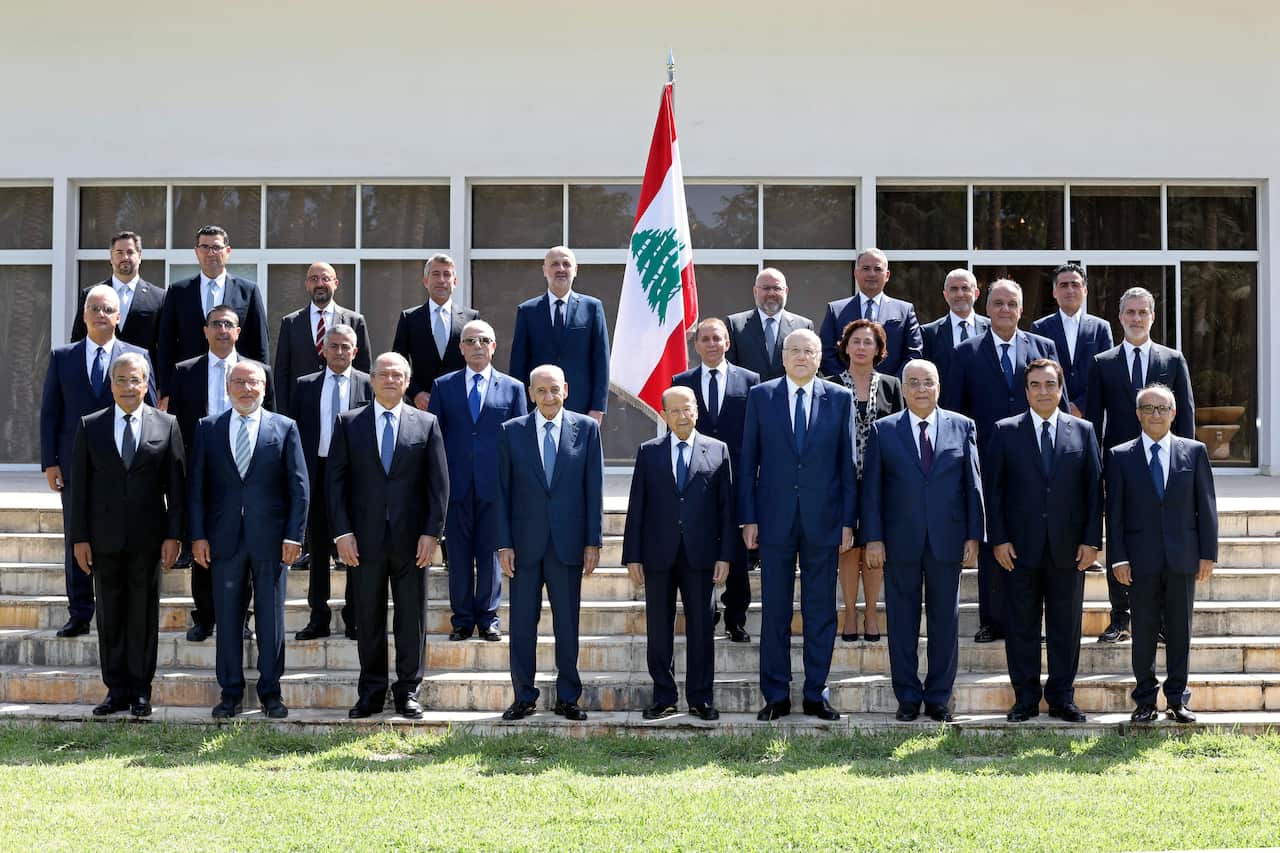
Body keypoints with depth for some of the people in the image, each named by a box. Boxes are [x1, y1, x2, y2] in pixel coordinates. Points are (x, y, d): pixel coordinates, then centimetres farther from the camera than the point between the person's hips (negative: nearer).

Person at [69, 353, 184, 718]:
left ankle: (140, 691, 12)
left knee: (143, 614, 4)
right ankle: (116, 690, 14)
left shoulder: (166, 426, 3)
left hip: (147, 537, -1)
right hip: (104, 537, 1)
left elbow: (176, 485, 2)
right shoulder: (91, 427, 5)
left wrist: (173, 535, -4)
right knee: (109, 615, 6)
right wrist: (79, 537, -1)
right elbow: (80, 486, 4)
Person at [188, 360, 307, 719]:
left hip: (270, 539, -1)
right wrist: (198, 536, -2)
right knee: (227, 618, 5)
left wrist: (294, 536, -5)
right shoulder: (207, 428, 7)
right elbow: (197, 486, 6)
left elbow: (298, 486, 2)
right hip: (224, 539, 1)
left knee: (271, 618, 4)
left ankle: (270, 691, 14)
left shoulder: (284, 428, 4)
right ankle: (231, 693, 14)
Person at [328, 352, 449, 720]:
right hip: (365, 538, 0)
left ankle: (408, 692, 13)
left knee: (412, 618, 4)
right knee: (368, 618, 6)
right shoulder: (348, 423, 6)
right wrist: (342, 532, -6)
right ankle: (371, 692, 14)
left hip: (411, 538, 0)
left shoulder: (426, 424, 6)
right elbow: (335, 480, 2)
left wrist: (431, 532, -5)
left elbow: (439, 482, 3)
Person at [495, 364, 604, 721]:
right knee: (522, 623, 4)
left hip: (568, 541, 0)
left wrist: (593, 541, -2)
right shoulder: (511, 431, 3)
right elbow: (502, 490, 3)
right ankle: (524, 697, 14)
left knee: (568, 623, 6)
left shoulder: (586, 428, 3)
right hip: (525, 543, 0)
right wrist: (503, 543, -3)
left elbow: (594, 487, 3)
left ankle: (567, 698, 14)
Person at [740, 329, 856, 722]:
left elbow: (848, 464, 5)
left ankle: (816, 695, 14)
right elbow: (748, 461, 4)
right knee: (775, 611, 4)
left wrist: (848, 521, 0)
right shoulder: (760, 396, 4)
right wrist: (748, 518, -1)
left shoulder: (840, 398, 5)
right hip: (775, 519, 0)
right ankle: (776, 696, 12)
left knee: (821, 611, 5)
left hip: (823, 520, 0)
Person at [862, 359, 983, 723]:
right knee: (902, 621, 5)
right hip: (900, 542, 0)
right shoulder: (883, 430, 4)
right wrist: (873, 539, -5)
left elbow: (973, 485, 5)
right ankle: (908, 697, 14)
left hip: (948, 540, 1)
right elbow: (871, 488, 2)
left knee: (945, 620, 6)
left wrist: (973, 535, 0)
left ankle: (938, 697, 15)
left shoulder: (962, 427, 6)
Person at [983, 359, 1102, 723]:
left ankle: (1062, 697, 15)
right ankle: (1025, 699, 12)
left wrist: (1092, 540, -2)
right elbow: (992, 488, 2)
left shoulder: (1083, 431, 7)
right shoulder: (1005, 432, 4)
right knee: (1022, 625, 4)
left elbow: (1094, 489, 5)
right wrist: (998, 539, -6)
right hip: (1020, 547, -1)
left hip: (1068, 548, 1)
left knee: (1066, 626, 6)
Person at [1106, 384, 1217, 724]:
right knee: (1143, 630, 4)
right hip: (1141, 558, -1)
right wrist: (1119, 557, -6)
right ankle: (1145, 700, 13)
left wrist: (1208, 553, 0)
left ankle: (1177, 699, 15)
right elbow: (1114, 511, 1)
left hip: (1183, 557, 1)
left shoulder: (1194, 451, 6)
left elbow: (1206, 505, 5)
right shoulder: (1120, 456, 3)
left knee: (1180, 630, 6)